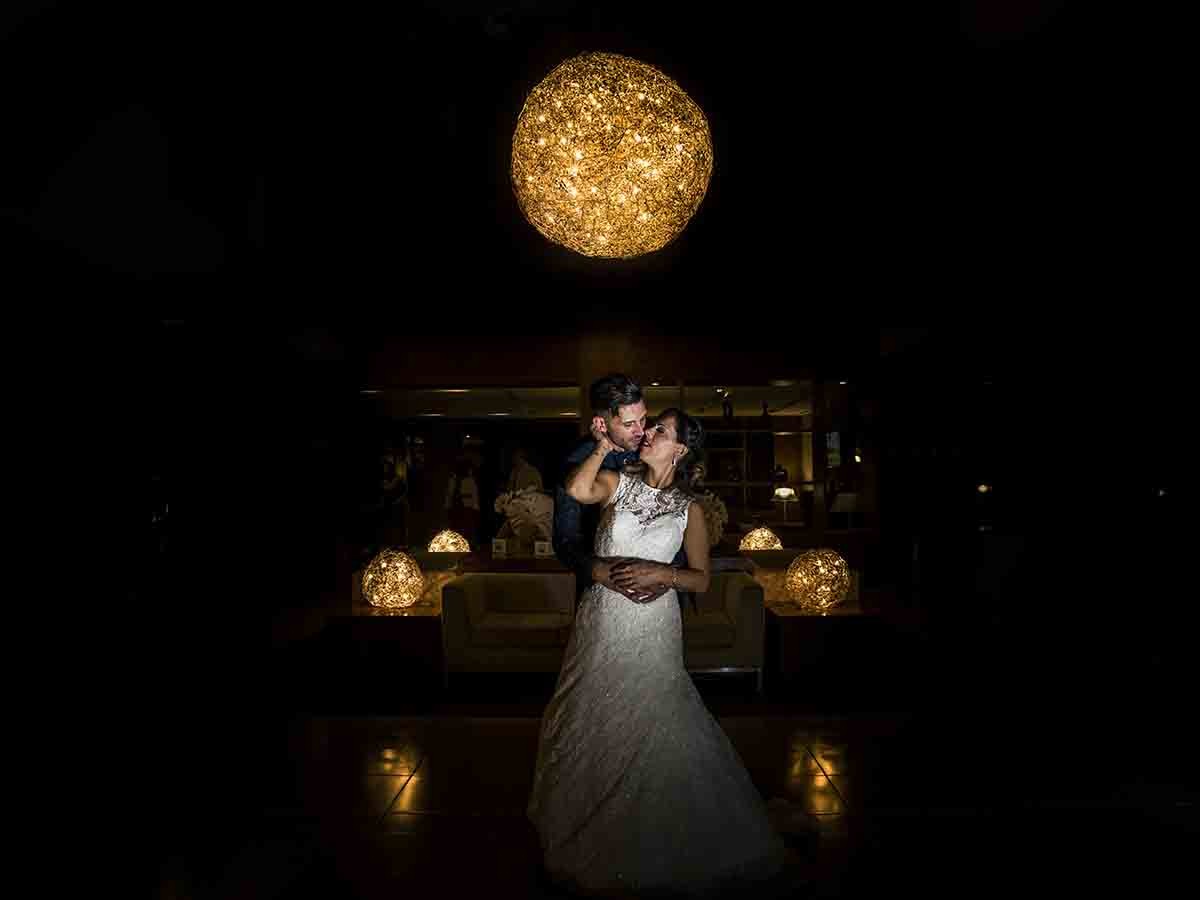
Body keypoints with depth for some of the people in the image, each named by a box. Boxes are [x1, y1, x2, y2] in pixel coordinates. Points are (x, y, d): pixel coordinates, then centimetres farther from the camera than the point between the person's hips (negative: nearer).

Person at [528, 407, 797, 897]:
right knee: (594, 726, 13)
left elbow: (701, 579, 1)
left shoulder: (689, 508, 0)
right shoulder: (619, 482, 0)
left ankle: (650, 843, 31)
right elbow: (577, 490, -22)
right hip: (601, 621, 1)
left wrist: (661, 573, -15)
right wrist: (604, 446, -13)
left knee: (649, 727, 7)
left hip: (651, 629, -1)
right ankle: (592, 827, 37)